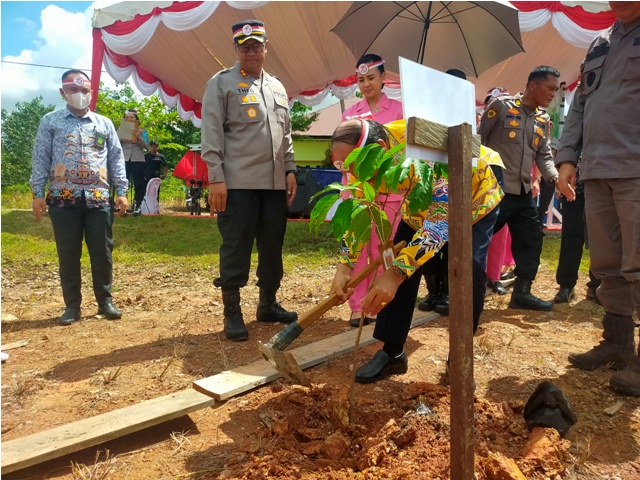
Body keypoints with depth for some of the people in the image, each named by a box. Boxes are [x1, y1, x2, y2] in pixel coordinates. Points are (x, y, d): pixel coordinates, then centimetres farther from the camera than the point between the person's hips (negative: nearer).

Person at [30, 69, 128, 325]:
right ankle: (72, 306, 15)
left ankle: (105, 301, 16)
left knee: (102, 253, 4)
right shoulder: (50, 122, 8)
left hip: (98, 198, 1)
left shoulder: (104, 124, 13)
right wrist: (38, 193, -1)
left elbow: (116, 159, 11)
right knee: (68, 255, 4)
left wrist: (121, 192, 4)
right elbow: (40, 159, 5)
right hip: (63, 199, -1)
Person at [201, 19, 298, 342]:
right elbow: (212, 135, -6)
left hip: (275, 183, 6)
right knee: (236, 249, -1)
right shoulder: (221, 83, 1)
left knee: (272, 247, 11)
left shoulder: (277, 87, 19)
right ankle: (232, 313, 9)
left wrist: (290, 170, 11)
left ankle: (268, 304, 25)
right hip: (238, 183, -6)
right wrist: (216, 179, -13)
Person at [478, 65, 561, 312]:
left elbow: (544, 155, 12)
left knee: (532, 240, 10)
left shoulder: (543, 120, 14)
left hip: (523, 193, 8)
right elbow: (477, 141, -6)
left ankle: (522, 293, 23)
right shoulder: (501, 107, -6)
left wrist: (555, 177, -8)